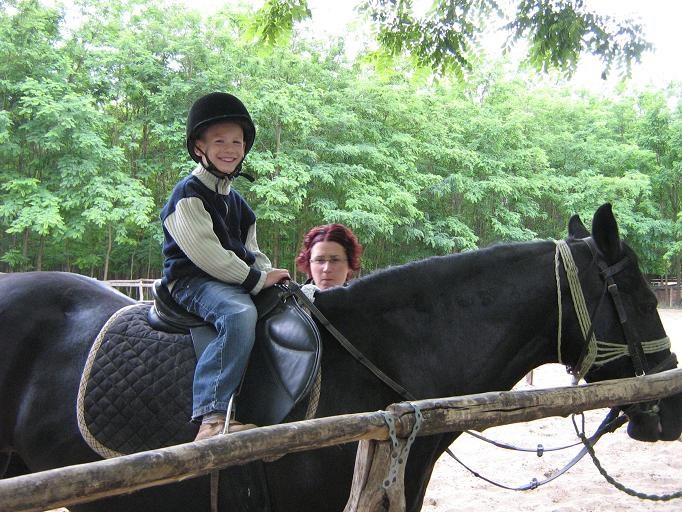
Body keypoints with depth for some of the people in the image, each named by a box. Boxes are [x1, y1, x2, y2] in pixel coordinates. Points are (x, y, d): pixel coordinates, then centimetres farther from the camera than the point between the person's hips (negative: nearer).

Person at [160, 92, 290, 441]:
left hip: (238, 282, 9)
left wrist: (271, 275, 0)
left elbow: (251, 252, 21)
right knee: (240, 313, -38)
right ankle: (212, 419, -44)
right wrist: (258, 279, -16)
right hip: (192, 282, -9)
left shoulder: (235, 200, 20)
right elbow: (206, 254, -18)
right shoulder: (188, 194, -8)